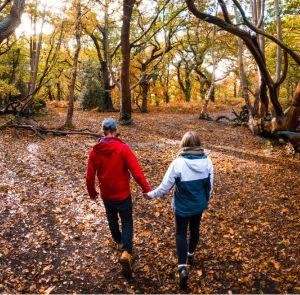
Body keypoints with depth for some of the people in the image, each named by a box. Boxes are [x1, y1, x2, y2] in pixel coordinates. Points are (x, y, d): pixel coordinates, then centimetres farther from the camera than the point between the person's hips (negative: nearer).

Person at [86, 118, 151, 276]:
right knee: (127, 222, 11)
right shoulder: (123, 148, -19)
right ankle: (126, 252, -6)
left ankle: (118, 241, 49)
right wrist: (147, 189, -12)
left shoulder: (95, 151, -8)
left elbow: (90, 175, -1)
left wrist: (92, 192, 14)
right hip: (122, 195, -3)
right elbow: (136, 171, -22)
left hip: (106, 195, 4)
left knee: (112, 219, 26)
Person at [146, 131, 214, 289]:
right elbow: (210, 185, -1)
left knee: (181, 234, 12)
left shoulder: (178, 163, -24)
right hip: (199, 204, 4)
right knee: (194, 229, 25)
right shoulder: (207, 161, -13)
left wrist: (151, 194, 0)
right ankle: (190, 255, 47)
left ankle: (182, 267, 2)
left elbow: (165, 186, -18)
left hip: (182, 206, -4)